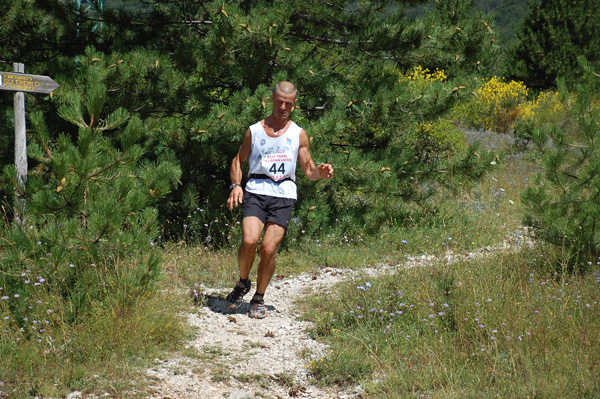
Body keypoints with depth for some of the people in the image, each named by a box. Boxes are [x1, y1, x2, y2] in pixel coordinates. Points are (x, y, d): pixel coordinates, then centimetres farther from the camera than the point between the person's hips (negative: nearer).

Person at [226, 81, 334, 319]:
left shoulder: (298, 135, 13)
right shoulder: (254, 131, 12)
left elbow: (309, 171, 16)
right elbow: (238, 161, 19)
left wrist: (320, 172, -7)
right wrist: (236, 184, 0)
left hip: (283, 195, 0)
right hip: (256, 192, 0)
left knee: (268, 248, -12)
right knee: (249, 241, -22)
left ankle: (259, 299, 10)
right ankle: (243, 283, 6)